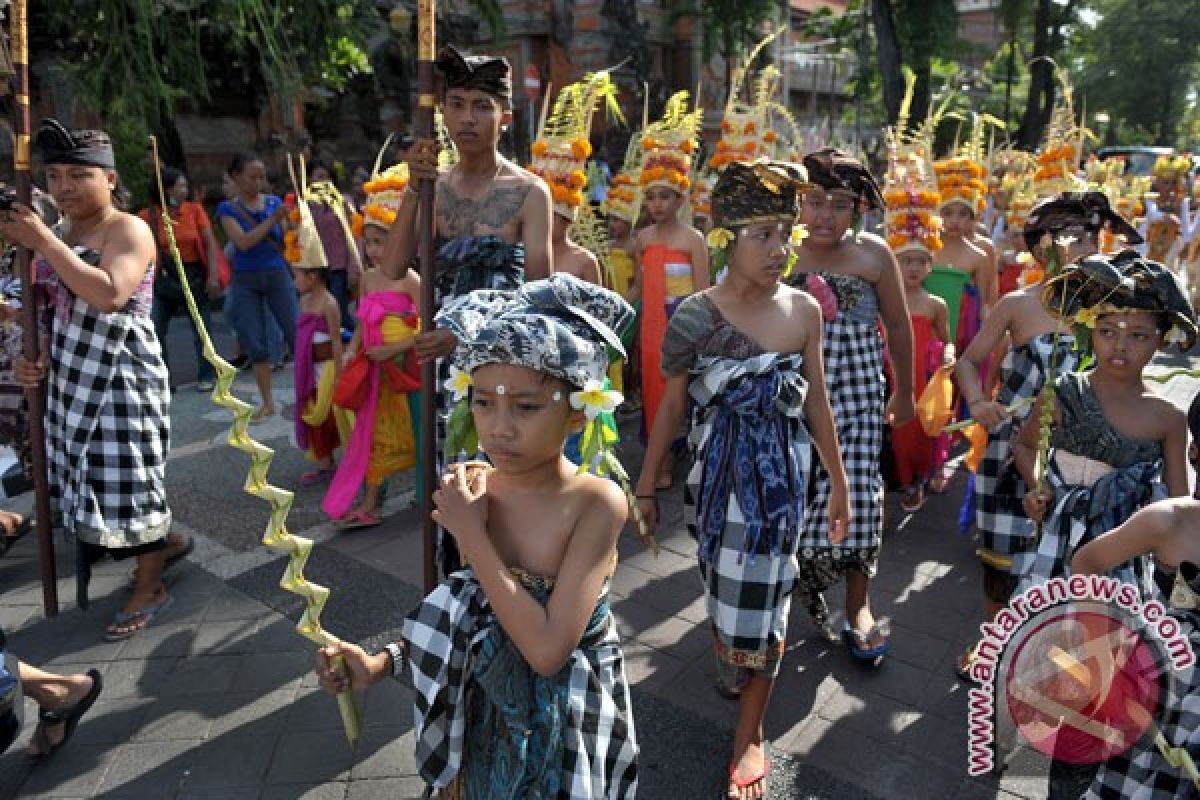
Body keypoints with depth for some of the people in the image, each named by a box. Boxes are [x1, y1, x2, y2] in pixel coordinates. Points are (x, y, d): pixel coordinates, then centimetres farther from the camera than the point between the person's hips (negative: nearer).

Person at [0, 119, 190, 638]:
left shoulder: (129, 230, -12)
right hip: (74, 378, 8)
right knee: (98, 476, 16)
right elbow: (65, 313, 19)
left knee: (128, 478, -2)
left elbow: (108, 293, -30)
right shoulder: (60, 233, 12)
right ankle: (167, 540, 37)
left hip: (122, 377, -8)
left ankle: (150, 588, 14)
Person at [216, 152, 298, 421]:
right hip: (245, 280, 0)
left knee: (296, 333, -6)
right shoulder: (228, 209, -1)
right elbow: (243, 242, -16)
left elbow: (287, 241, 3)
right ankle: (267, 402, 13)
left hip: (277, 274, 1)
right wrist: (272, 219, -22)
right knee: (254, 342, 3)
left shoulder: (274, 201, 4)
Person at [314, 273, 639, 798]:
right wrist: (382, 664, -13)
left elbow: (547, 649, -30)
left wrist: (472, 534, -27)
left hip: (564, 723, -4)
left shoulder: (598, 503, -25)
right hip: (484, 711, 4)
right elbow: (472, 614, 0)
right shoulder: (473, 488, -11)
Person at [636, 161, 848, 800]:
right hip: (718, 468, -1)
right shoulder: (697, 314, -10)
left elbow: (816, 400, 4)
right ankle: (732, 661, 47)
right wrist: (647, 483, 0)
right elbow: (673, 405, -3)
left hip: (782, 471, 1)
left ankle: (751, 731, 22)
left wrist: (838, 481, 8)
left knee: (761, 595, 5)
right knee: (725, 585, 13)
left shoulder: (803, 310, -4)